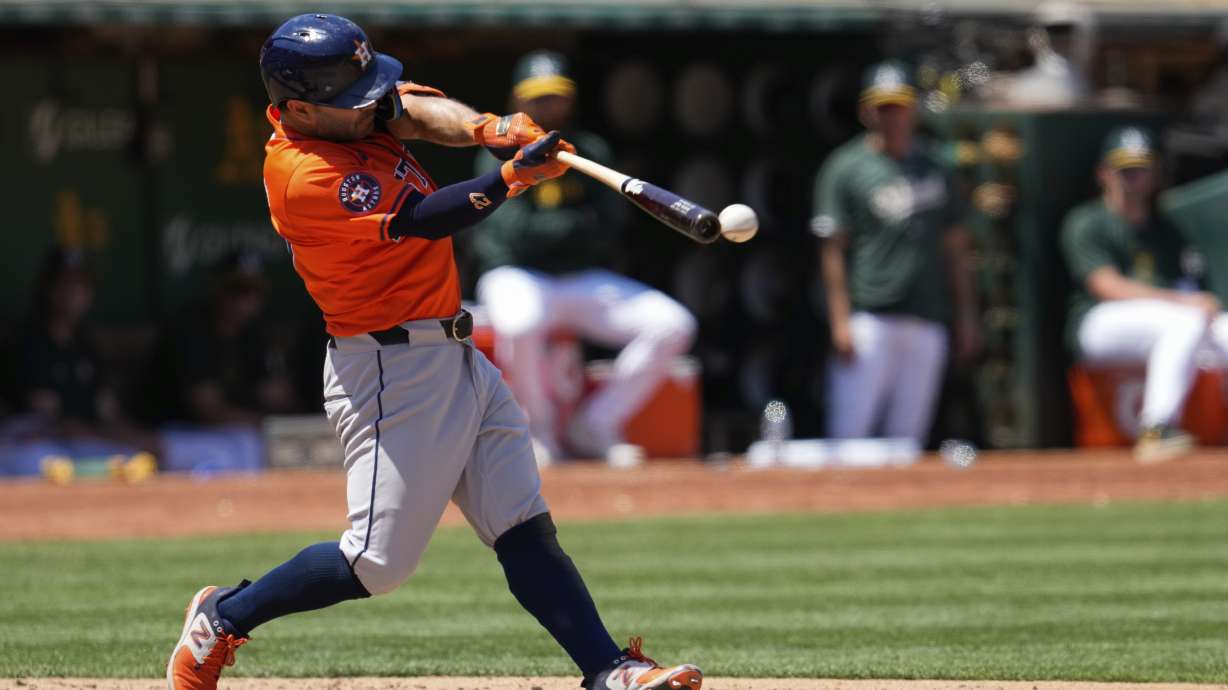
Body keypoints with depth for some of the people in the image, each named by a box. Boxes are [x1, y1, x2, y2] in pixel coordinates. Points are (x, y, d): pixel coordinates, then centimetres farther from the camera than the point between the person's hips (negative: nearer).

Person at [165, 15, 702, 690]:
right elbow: (421, 221, -24)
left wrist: (483, 127, -28)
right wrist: (513, 176, -32)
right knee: (377, 563, -5)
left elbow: (418, 109, -8)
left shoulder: (353, 110, 4)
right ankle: (221, 618, 13)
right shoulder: (306, 177, -22)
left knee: (527, 531, 3)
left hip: (455, 357, 9)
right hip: (390, 373, -9)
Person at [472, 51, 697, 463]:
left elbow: (607, 233, 0)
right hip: (516, 277, -5)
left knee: (673, 325, -14)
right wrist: (579, 224, -9)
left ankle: (594, 427, -3)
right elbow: (516, 233, -15)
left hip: (586, 281, 5)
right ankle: (540, 428, -15)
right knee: (521, 322, -42)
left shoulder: (591, 154, 10)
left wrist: (545, 230, -12)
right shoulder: (502, 155, -2)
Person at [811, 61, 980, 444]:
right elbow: (832, 250, -4)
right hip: (869, 322, -5)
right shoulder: (845, 168, -1)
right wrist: (840, 322, -12)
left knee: (908, 438, 5)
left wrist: (966, 316, 13)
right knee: (849, 434, -11)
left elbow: (954, 246, 18)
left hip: (926, 325, 5)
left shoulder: (931, 168, 15)